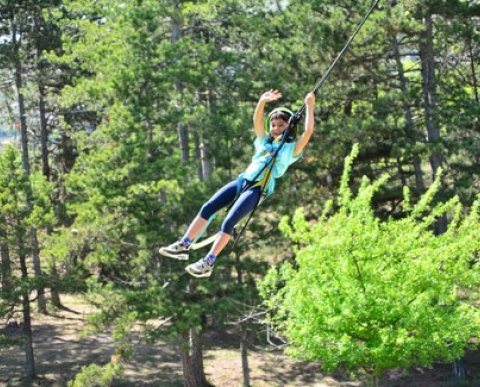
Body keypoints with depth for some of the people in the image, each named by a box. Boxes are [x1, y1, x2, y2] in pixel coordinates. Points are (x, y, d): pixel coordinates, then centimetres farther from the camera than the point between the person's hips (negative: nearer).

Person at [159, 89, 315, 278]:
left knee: (229, 221, -19)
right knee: (207, 208, -7)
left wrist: (309, 106, -6)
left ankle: (208, 263, -18)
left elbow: (308, 131, -6)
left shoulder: (292, 148, 7)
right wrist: (262, 102, -3)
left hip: (258, 189, -6)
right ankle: (183, 245, -4)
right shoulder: (265, 141, 22)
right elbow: (257, 121, 12)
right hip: (242, 180, 6)